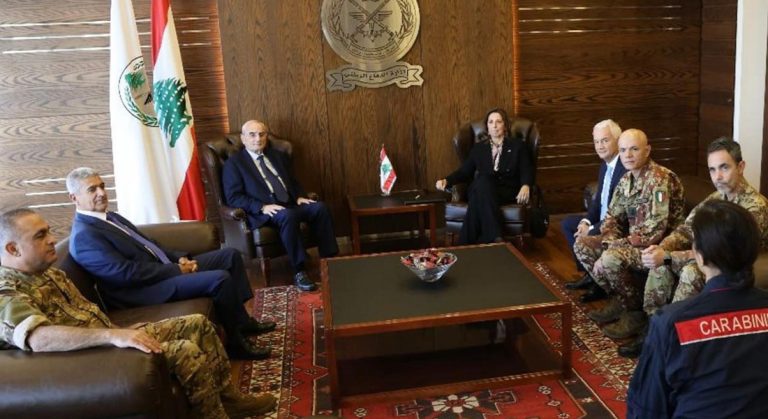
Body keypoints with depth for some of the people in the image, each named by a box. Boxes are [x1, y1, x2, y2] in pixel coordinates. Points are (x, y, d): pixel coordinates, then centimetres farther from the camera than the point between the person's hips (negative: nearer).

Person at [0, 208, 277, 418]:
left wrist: (117, 333, 1)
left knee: (198, 324, 6)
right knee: (187, 351, -23)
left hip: (110, 340, 10)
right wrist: (113, 335, -45)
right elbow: (39, 338, -40)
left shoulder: (47, 272, 10)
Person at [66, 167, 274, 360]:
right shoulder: (83, 236, -16)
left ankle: (242, 320, 13)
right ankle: (235, 342, -8)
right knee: (220, 279, -26)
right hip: (144, 289, -10)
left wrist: (180, 258, 2)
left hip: (165, 269, 10)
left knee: (230, 255, 8)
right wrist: (176, 270, -18)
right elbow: (126, 273, -23)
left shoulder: (110, 217, 15)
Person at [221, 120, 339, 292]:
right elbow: (233, 197, -7)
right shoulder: (234, 163, 2)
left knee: (320, 208, -20)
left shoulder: (278, 155, 20)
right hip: (264, 213, -6)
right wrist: (263, 207, -20)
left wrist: (300, 196, 1)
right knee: (288, 216, -37)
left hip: (290, 205, 6)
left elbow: (293, 181, 25)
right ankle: (299, 271, -30)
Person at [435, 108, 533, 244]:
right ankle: (495, 238, -43)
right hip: (483, 189, 2)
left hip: (508, 192, -2)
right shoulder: (478, 148, 19)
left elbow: (526, 171, 3)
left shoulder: (518, 145, 13)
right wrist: (446, 180, -6)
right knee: (482, 181, -37)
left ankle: (468, 244, -34)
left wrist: (525, 186, -21)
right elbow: (465, 171, 14)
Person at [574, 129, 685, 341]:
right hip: (633, 241, 9)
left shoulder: (659, 180, -21)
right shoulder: (626, 179, 5)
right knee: (582, 244, 2)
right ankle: (620, 299, 9)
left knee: (612, 259, -31)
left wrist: (609, 250, -23)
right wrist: (609, 243, -10)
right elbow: (612, 217, 12)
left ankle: (636, 311, -7)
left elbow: (654, 232, -27)